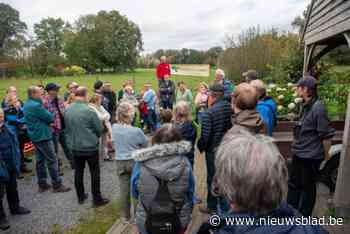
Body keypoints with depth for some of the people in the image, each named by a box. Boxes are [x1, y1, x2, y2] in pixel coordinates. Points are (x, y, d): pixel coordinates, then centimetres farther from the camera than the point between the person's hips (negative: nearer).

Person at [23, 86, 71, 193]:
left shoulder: (26, 105, 11)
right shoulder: (36, 105, -21)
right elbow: (50, 117, -17)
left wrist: (47, 122, -1)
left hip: (35, 136, 10)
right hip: (43, 136, -10)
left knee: (40, 160, 15)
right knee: (52, 160, -2)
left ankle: (42, 184, 23)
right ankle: (57, 185, 4)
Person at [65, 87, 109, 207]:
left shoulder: (67, 110, -3)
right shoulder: (89, 110, -20)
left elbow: (67, 127, 7)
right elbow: (100, 129, -13)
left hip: (74, 146, 5)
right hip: (90, 146, -5)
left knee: (78, 171, 17)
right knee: (94, 173, 7)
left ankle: (81, 196, 31)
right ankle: (97, 199, 15)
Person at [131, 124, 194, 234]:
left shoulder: (142, 163, -18)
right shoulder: (184, 162, -15)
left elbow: (134, 191, -2)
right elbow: (190, 192, -2)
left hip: (147, 223, 0)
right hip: (178, 222, 1)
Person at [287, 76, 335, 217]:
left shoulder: (318, 107, -22)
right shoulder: (306, 105, 5)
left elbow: (327, 134, -19)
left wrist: (326, 154, -10)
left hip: (311, 156, -8)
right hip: (299, 153, 8)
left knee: (308, 186, 11)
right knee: (294, 183, 19)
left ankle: (304, 217, 31)